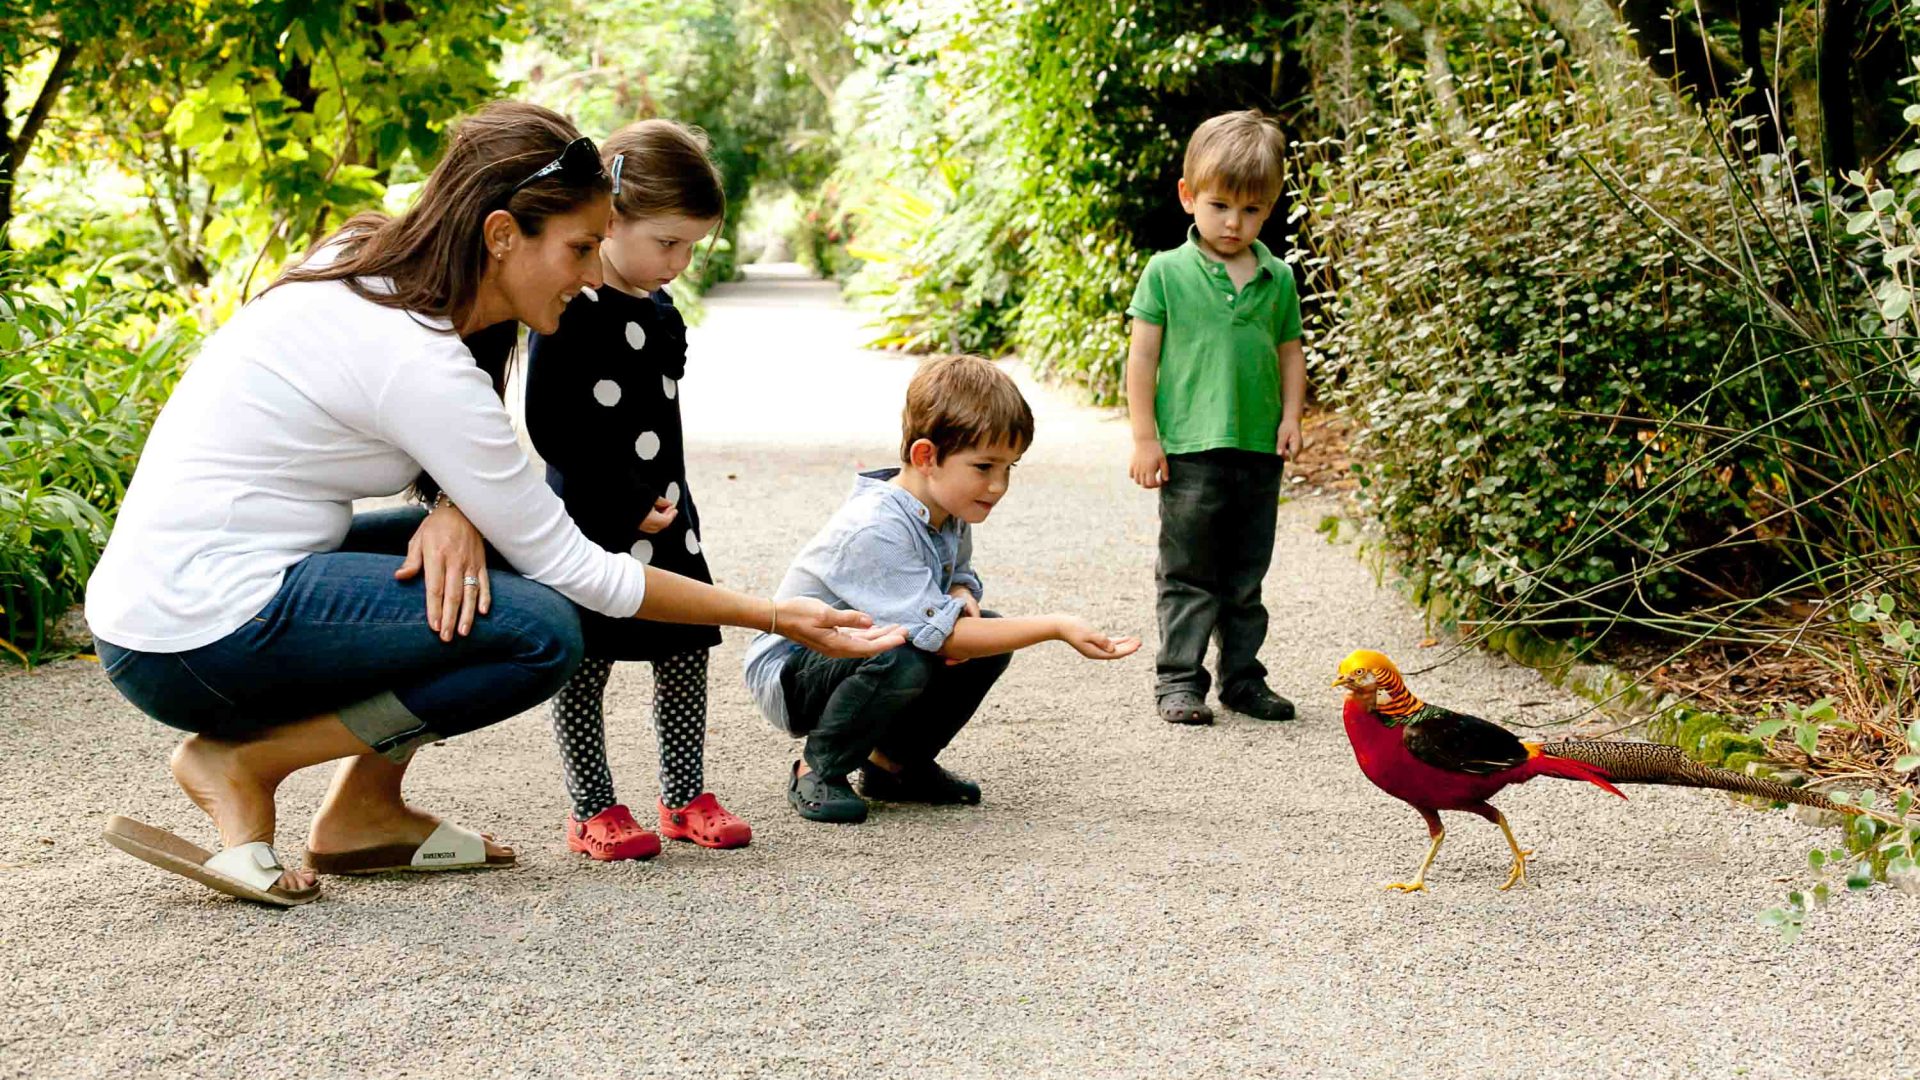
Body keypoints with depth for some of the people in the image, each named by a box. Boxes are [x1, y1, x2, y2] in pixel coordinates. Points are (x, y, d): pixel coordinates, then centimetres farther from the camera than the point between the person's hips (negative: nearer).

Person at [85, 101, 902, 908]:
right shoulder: (420, 364, -21)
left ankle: (364, 812, 12)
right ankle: (243, 761, -6)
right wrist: (774, 618, -7)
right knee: (542, 632, -16)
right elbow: (571, 568, -14)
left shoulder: (371, 260, 5)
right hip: (195, 639, -10)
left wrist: (454, 509, -11)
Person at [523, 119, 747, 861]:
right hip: (592, 523, -7)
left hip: (664, 515, 8)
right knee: (584, 661, 2)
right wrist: (627, 503, -16)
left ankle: (685, 798, 21)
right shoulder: (568, 311, -14)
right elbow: (549, 425, -18)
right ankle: (592, 812, 11)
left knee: (685, 653, 10)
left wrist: (667, 496, 8)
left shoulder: (660, 308, 10)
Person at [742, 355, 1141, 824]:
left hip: (865, 653, 9)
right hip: (789, 674, -9)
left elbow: (960, 574, 13)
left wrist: (961, 596, -14)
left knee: (989, 637, -5)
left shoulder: (949, 512, -5)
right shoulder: (874, 530, -32)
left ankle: (895, 763, 10)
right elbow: (940, 636, -33)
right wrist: (1055, 627, -34)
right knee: (904, 658, -36)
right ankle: (818, 770, -11)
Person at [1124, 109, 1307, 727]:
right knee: (1187, 576, 2)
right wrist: (1144, 437, -6)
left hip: (1260, 451, 4)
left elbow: (1290, 352, 15)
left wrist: (1291, 416, 2)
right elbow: (1143, 356, -3)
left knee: (1246, 578, 13)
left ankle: (1242, 678, 23)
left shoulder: (1277, 278, 7)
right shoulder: (1168, 272, -3)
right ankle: (1178, 682, 9)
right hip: (1190, 449, -4)